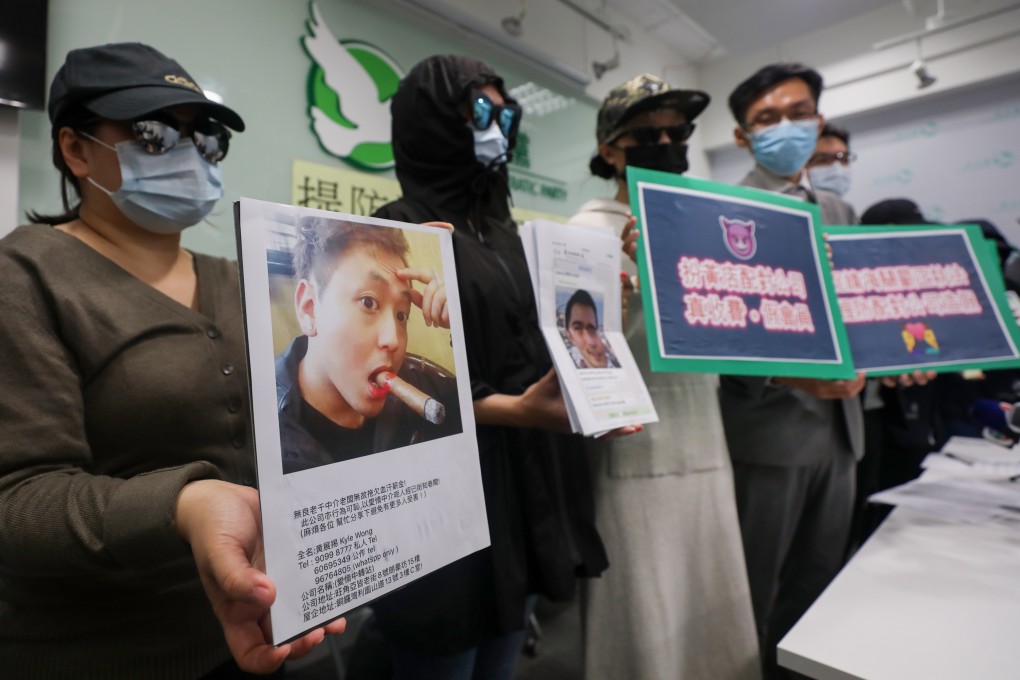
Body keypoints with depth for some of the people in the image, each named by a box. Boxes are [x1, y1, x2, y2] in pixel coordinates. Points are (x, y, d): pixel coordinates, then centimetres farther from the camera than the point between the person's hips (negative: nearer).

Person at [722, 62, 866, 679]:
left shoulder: (841, 213, 15)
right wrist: (790, 375, -26)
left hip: (838, 426, 7)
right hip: (768, 427, -6)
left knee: (818, 585, 19)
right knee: (753, 593, 9)